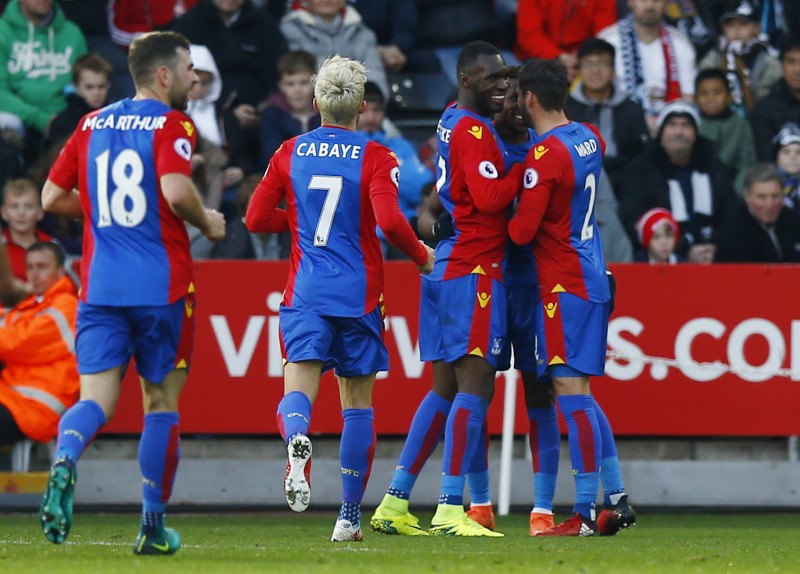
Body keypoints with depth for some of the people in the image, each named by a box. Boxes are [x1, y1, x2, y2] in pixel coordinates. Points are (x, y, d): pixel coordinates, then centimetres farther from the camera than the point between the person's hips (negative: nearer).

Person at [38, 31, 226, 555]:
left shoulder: (92, 125, 11)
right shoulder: (172, 125, -6)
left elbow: (52, 197, 14)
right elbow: (176, 189, -23)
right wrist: (208, 223, -3)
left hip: (100, 285, 4)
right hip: (161, 285, -4)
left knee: (96, 397, -2)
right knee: (162, 402, 9)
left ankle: (65, 462, -35)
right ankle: (153, 526, 13)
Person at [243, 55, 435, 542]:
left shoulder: (290, 153, 6)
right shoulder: (375, 158, -3)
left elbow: (256, 218, 9)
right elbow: (389, 220, -17)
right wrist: (422, 256, 1)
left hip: (306, 293, 1)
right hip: (359, 295, -1)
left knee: (299, 388, -8)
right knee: (358, 403, 10)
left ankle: (297, 440, -46)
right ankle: (350, 517, 12)